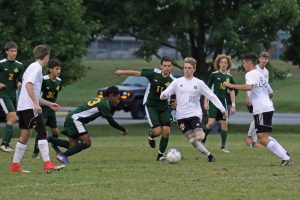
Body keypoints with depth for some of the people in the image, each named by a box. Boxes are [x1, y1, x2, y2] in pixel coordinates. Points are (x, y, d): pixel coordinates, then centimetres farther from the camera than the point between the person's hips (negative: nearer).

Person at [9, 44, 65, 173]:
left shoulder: (32, 67, 24)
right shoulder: (37, 67, -7)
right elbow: (29, 85, -22)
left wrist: (49, 104, 31)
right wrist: (36, 104, -25)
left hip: (22, 107, 10)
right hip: (29, 107, -10)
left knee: (25, 136, 12)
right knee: (42, 132, -11)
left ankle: (15, 166, 14)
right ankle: (47, 164, -17)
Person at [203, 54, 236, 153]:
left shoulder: (229, 77, 8)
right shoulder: (214, 75, -3)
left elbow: (232, 92, 14)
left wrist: (233, 105, 10)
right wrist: (205, 102, -7)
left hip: (223, 102, 4)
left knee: (224, 124, 1)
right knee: (211, 123, -17)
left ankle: (223, 146, 9)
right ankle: (202, 140, 3)